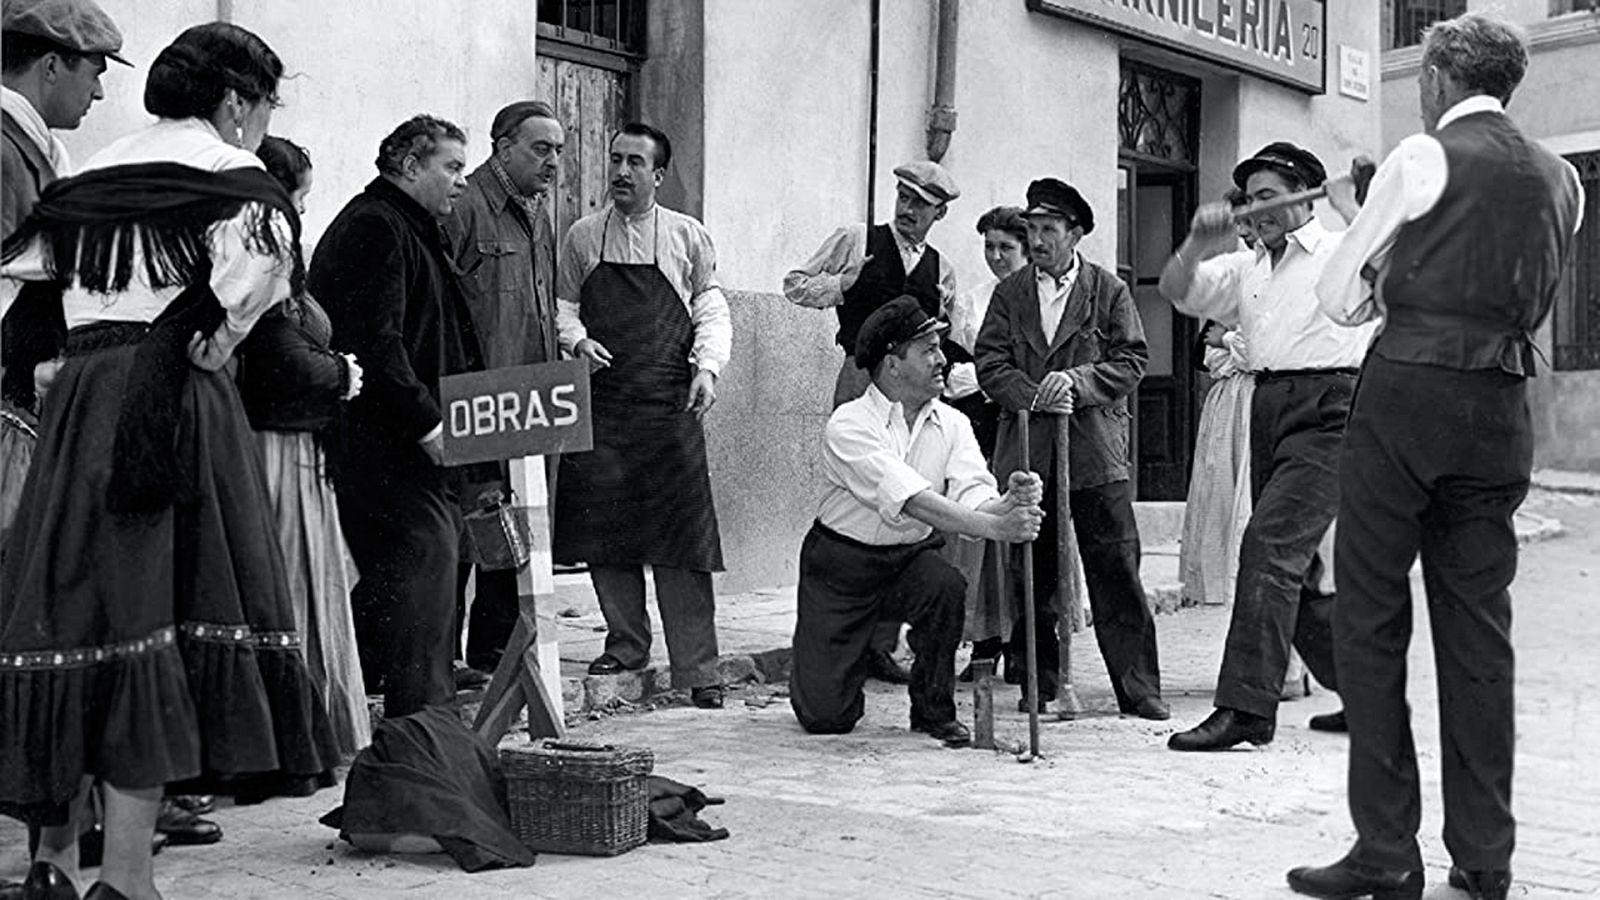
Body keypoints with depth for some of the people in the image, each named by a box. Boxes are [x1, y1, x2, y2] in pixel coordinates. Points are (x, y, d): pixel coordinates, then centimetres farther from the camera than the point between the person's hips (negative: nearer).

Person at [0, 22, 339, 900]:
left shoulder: (88, 176, 20)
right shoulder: (229, 175, 0)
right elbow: (264, 247, -19)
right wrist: (206, 344, -8)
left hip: (75, 402, 7)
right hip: (171, 402, -7)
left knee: (73, 604, 11)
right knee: (154, 618, -7)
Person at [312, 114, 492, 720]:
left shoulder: (416, 231, 24)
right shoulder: (372, 227, -11)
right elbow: (373, 341, -20)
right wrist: (426, 423, -21)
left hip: (409, 438, 11)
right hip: (379, 438, -11)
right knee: (423, 553, -14)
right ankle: (424, 711, -13)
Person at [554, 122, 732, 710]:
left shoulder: (687, 237, 5)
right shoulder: (582, 237, 9)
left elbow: (711, 308, 7)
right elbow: (561, 303, 14)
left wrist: (707, 366, -8)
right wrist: (576, 337, -6)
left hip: (668, 403, -2)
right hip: (600, 402, 2)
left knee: (681, 532, -7)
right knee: (604, 529, 4)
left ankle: (696, 669, -4)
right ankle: (626, 645, 20)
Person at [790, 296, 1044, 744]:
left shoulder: (952, 425, -4)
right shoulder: (849, 424, -21)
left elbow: (972, 497, -19)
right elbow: (913, 501, -33)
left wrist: (1009, 503, -42)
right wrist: (992, 527, -43)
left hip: (911, 557, 4)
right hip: (841, 562, -4)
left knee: (946, 586, -33)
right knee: (826, 716, -9)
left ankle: (934, 709, -9)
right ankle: (821, 668, 30)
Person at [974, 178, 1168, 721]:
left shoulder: (1108, 291, 7)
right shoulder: (1010, 293, 12)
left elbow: (1132, 360, 3)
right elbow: (990, 364, 6)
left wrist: (1077, 381, -12)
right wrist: (1034, 395, -10)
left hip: (1095, 450, -2)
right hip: (1026, 450, 2)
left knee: (1116, 570, -2)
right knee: (1031, 573, 4)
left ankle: (1139, 690, 3)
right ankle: (1038, 684, 13)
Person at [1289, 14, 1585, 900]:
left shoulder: (1424, 158, -4)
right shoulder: (1561, 180, 11)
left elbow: (1339, 297, 1)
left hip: (1407, 394, -5)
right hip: (1502, 408, 6)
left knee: (1369, 623, 1)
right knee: (1478, 629, 10)